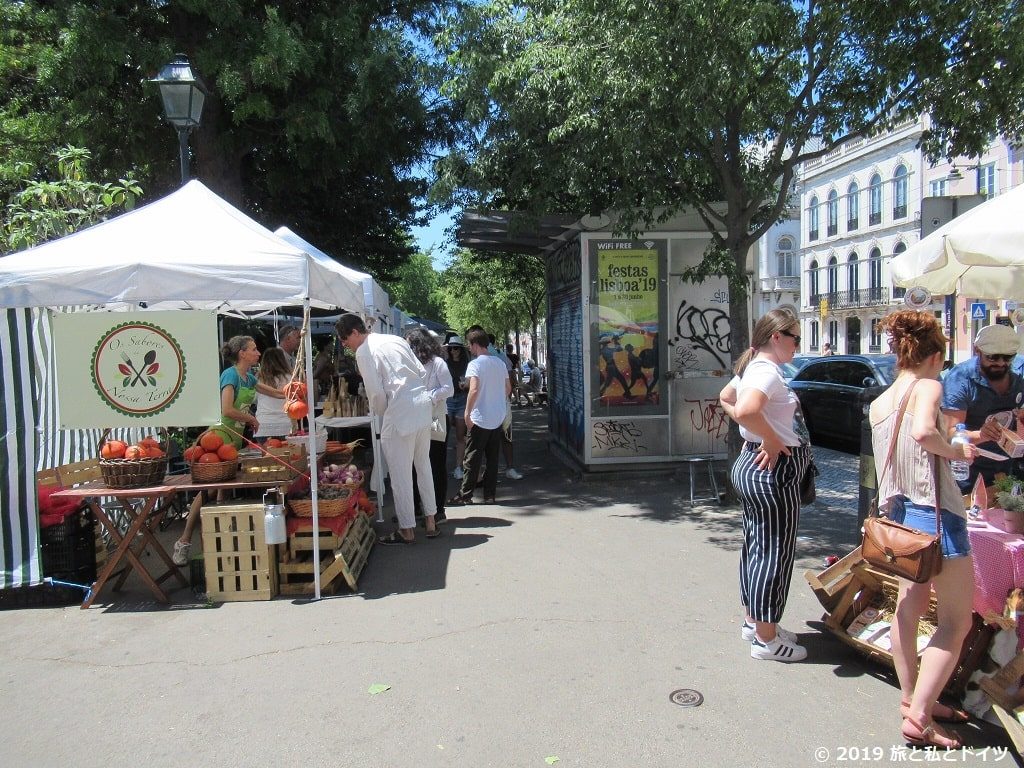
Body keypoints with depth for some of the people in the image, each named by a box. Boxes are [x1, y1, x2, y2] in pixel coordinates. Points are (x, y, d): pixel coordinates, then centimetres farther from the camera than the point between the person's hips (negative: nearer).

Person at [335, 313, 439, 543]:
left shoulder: (364, 352, -6)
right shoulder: (395, 339, 15)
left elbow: (376, 392, -11)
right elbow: (422, 373, 14)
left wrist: (379, 412, 7)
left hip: (400, 412, -8)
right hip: (423, 406, 8)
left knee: (400, 473, 3)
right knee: (423, 467, 18)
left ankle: (407, 530, 12)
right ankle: (431, 522, 26)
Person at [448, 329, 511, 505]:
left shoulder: (475, 364, -12)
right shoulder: (500, 363, 9)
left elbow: (474, 389, -22)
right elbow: (508, 388, 14)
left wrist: (467, 412, -16)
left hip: (480, 419, -6)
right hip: (498, 418, 6)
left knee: (472, 459, 1)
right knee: (492, 458, 11)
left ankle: (465, 495, 7)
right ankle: (489, 495, 14)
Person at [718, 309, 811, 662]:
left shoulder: (753, 367, 12)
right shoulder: (768, 371, -19)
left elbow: (725, 398, 29)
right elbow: (747, 410, -38)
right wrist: (772, 440, -22)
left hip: (753, 467, 11)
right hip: (773, 472, -11)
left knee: (756, 547, 18)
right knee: (774, 553, -1)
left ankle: (753, 622, 32)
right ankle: (766, 639, 10)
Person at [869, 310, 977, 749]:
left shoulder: (878, 403, 9)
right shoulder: (928, 387, -11)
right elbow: (923, 432, -32)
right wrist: (957, 452, -15)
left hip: (900, 513, 8)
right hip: (936, 514, -8)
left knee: (909, 608, 17)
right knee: (957, 621, 1)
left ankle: (911, 700, 27)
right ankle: (919, 716, -2)